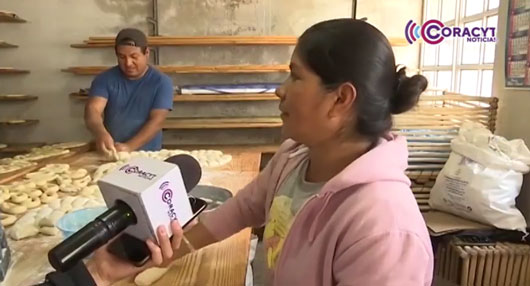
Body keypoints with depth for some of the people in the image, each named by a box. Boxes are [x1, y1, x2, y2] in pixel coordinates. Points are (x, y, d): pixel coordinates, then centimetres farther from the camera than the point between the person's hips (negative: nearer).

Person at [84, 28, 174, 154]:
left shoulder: (161, 82, -4)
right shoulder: (105, 79, 1)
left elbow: (157, 120, -12)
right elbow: (92, 109, -11)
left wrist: (129, 147, -25)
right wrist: (100, 133, -33)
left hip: (147, 154, -2)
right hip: (110, 154, 3)